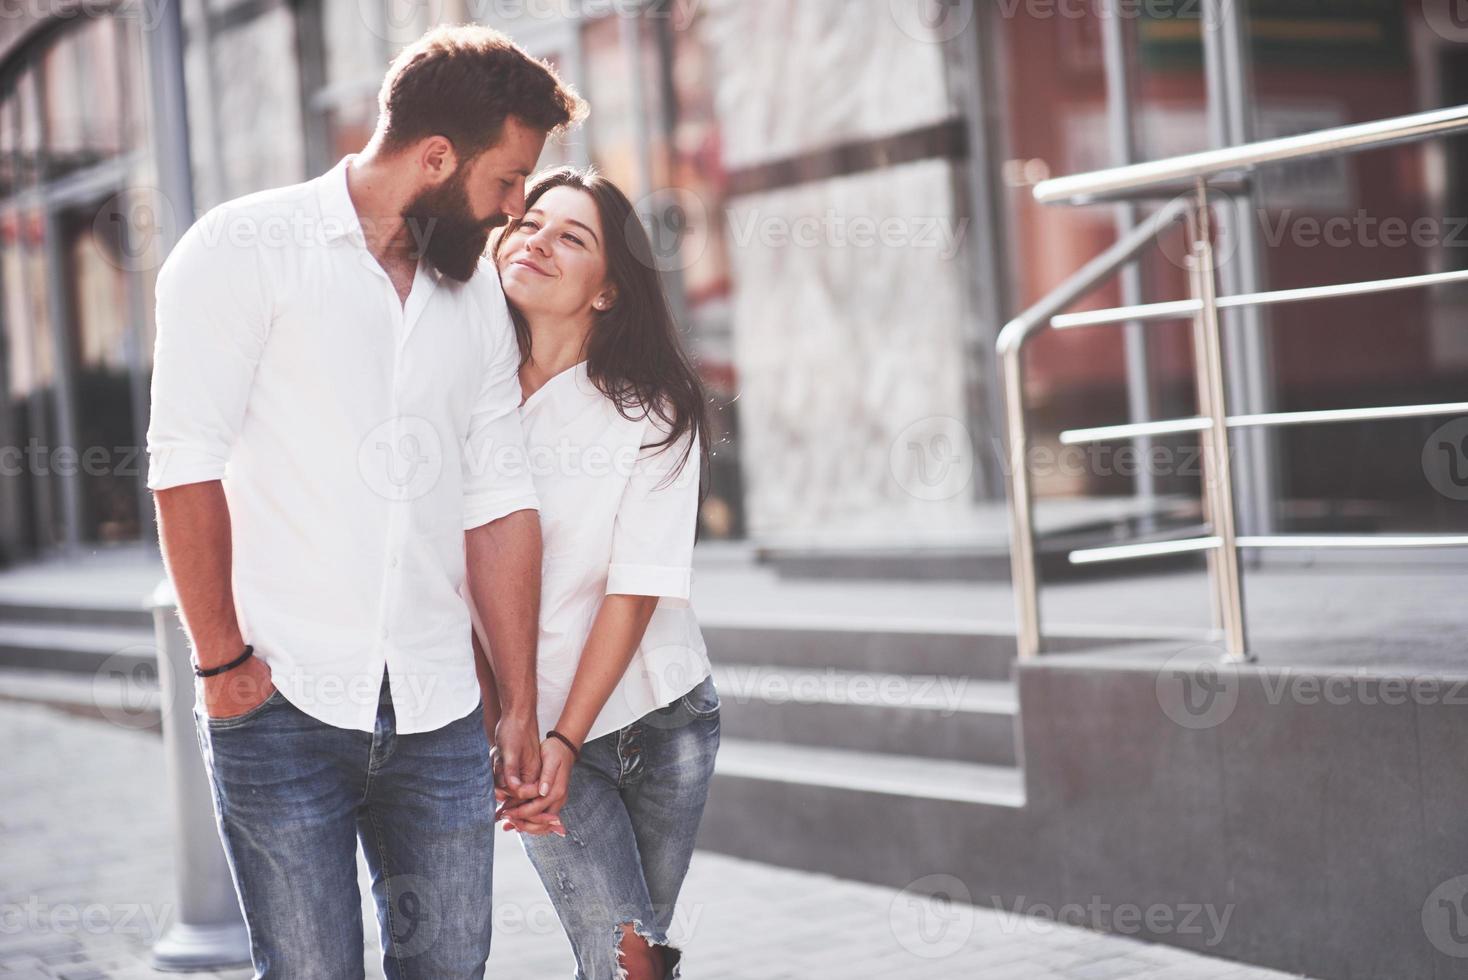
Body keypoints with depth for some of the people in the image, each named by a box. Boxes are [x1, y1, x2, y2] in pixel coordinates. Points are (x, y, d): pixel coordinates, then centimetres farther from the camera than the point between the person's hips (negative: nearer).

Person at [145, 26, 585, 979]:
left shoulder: (479, 290, 13)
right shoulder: (247, 249, -3)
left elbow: (499, 504, 12)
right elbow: (187, 463, -8)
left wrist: (522, 705, 11)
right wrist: (222, 658, -10)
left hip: (437, 712, 5)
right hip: (282, 705, -4)